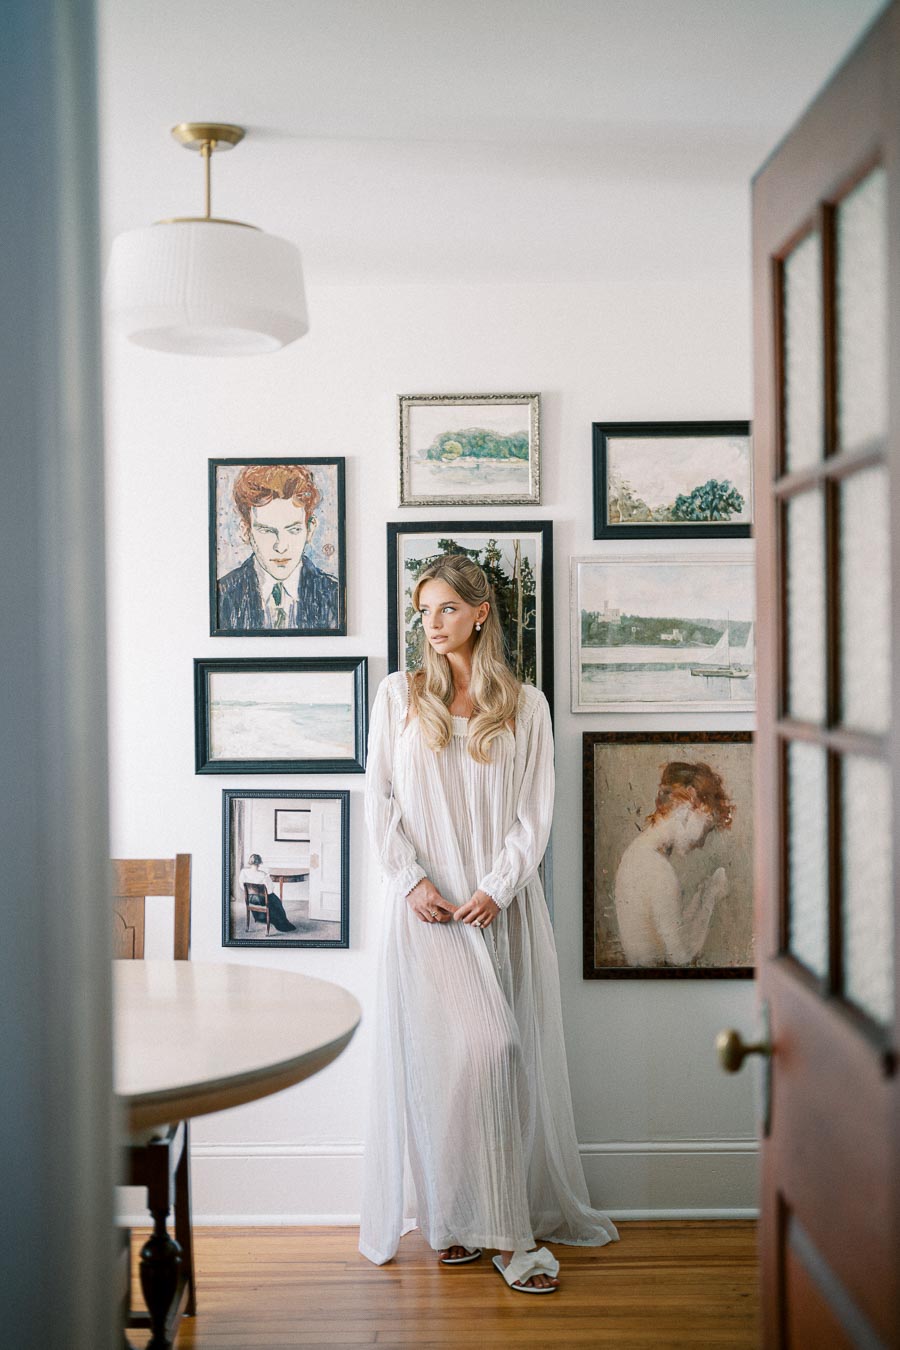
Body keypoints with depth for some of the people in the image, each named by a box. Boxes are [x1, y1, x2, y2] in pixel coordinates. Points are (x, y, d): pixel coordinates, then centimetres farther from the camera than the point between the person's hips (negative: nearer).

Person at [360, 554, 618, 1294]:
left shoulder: (525, 704, 8)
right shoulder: (399, 694, 8)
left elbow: (536, 810, 3)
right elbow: (380, 798, 4)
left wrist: (497, 888, -8)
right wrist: (411, 879, -7)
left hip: (503, 905, 1)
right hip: (427, 907, -1)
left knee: (510, 1055, 0)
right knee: (470, 1048, -11)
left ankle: (508, 1217, 12)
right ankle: (460, 1219, -2)